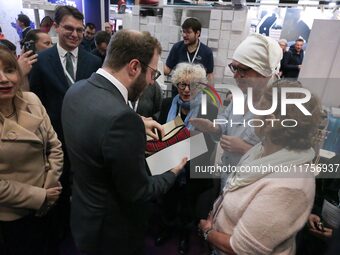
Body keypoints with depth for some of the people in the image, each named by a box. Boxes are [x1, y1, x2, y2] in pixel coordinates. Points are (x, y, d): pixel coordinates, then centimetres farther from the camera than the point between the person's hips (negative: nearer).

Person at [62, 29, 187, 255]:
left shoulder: (77, 89, -9)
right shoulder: (121, 116, -36)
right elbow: (138, 193, -25)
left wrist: (137, 127, 6)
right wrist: (174, 172, -8)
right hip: (112, 230, -7)